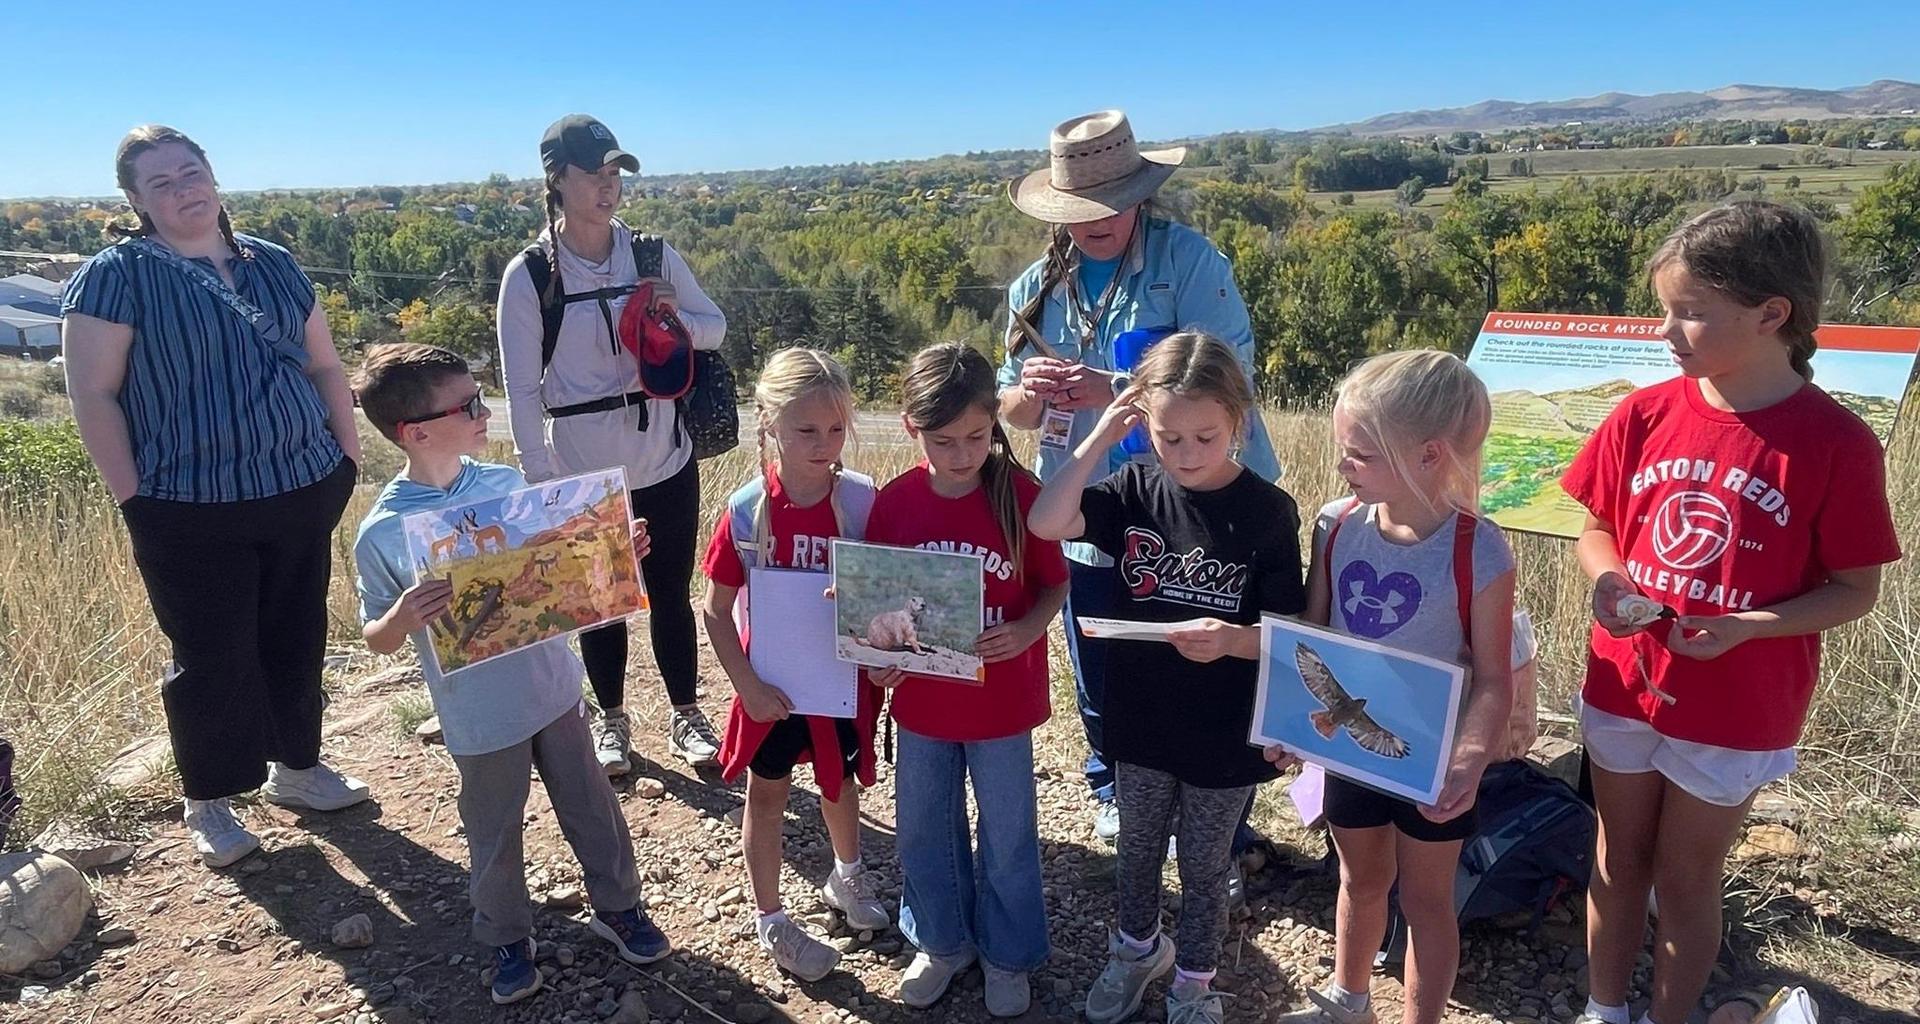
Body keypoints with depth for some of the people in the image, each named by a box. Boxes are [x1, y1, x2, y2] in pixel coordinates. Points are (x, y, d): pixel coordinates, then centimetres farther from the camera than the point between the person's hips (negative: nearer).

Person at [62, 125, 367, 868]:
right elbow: (93, 395, -8)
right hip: (192, 508, -4)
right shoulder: (117, 274, -5)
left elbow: (323, 366, 14)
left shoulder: (274, 264, 10)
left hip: (302, 490, 5)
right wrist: (133, 497, -11)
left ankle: (295, 767, 34)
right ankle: (209, 803, 24)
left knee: (297, 640, 15)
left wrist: (349, 453, 8)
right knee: (212, 659, 5)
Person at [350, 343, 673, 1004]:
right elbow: (376, 641, -7)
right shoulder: (383, 533, -17)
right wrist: (402, 618, -29)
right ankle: (507, 939, 41)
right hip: (481, 719, -3)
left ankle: (616, 906, 40)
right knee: (495, 838, 17)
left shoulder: (509, 484, -7)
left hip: (555, 689, 3)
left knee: (590, 808, 18)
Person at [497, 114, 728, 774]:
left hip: (665, 459, 2)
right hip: (581, 471, -1)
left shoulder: (653, 256, -1)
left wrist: (677, 318, -14)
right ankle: (612, 721, 33)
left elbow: (715, 326, 8)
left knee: (670, 592, 12)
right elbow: (522, 389, -7)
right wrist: (540, 479, -10)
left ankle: (686, 717, 30)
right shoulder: (529, 275, -8)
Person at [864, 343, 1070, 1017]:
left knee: (1007, 836, 15)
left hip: (1002, 701, -2)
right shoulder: (894, 503, -9)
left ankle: (1007, 955, 39)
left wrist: (1025, 632, -24)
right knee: (924, 832, 19)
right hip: (921, 701, 3)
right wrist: (877, 657, -15)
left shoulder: (1021, 494, -16)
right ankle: (941, 943, 44)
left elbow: (1055, 583, -6)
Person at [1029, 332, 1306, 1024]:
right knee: (1137, 848, 24)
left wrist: (1232, 640, -33)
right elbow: (1046, 524, -20)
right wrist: (1099, 437, -22)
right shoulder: (1136, 488, -8)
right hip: (1140, 719, 3)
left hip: (1224, 733, -2)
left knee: (1205, 866, 18)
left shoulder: (1267, 512, -15)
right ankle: (1137, 946, 51)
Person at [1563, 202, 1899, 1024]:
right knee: (1619, 864, 19)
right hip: (1623, 689, 3)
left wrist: (1747, 626, -25)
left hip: (1736, 714, -3)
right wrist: (1607, 577, -17)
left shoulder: (1836, 443, -16)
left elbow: (1855, 589, -9)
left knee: (1686, 882, 14)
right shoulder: (1643, 416, -8)